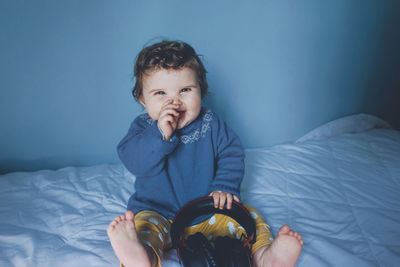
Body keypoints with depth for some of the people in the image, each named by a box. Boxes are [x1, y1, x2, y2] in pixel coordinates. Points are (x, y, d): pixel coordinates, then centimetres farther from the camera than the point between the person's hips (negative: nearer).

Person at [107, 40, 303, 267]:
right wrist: (160, 135, -33)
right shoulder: (143, 127, -5)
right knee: (144, 226, -30)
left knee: (249, 216, -12)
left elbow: (232, 155, 1)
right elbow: (132, 161, -20)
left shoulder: (213, 125, -2)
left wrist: (225, 187, -16)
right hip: (159, 214, -2)